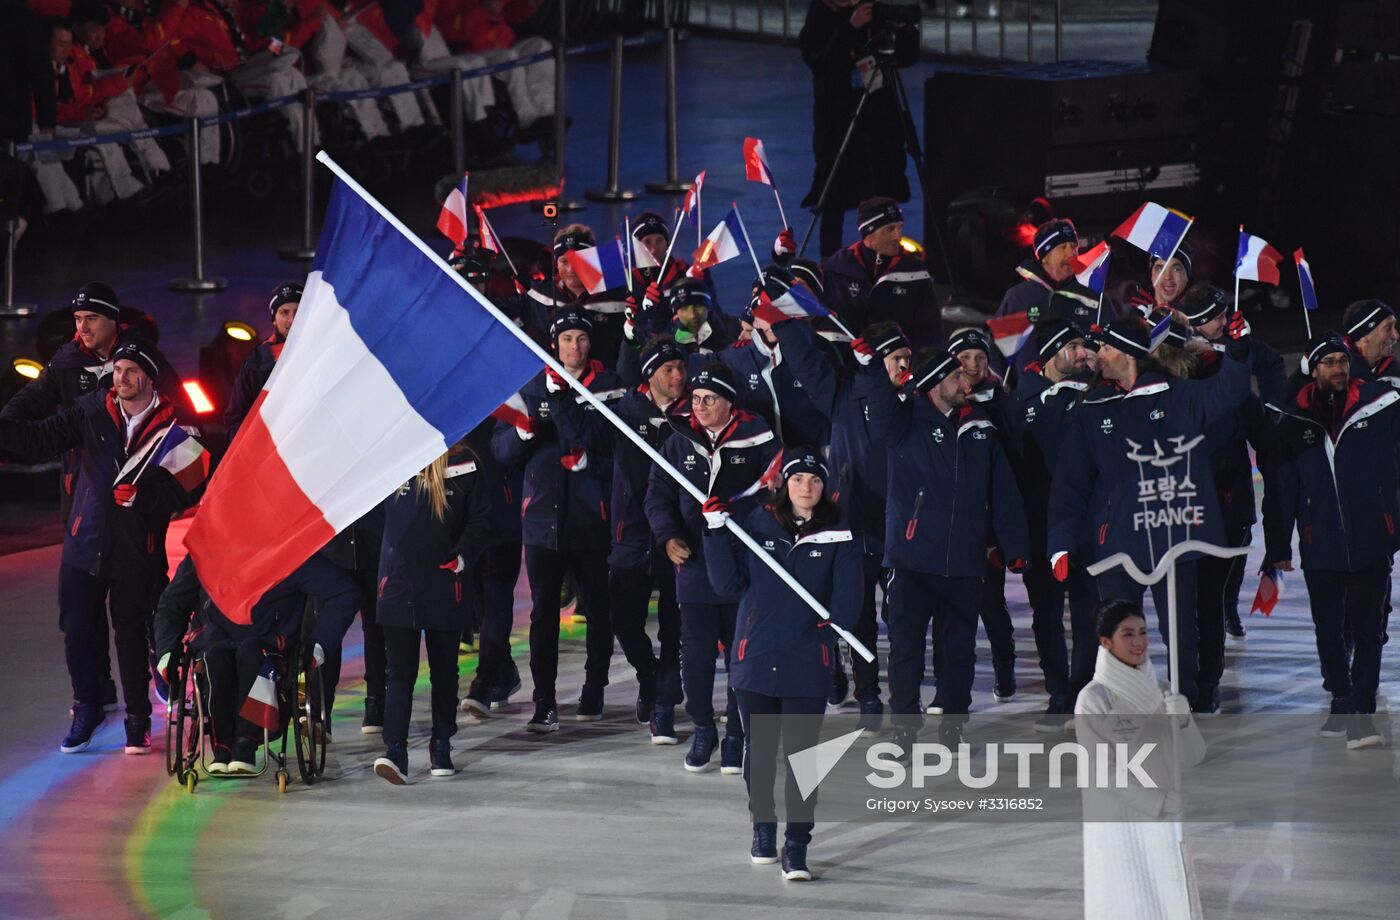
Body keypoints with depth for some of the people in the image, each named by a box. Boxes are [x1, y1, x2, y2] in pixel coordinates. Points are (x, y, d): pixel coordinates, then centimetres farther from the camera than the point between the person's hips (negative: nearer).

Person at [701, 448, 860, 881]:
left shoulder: (838, 536, -1)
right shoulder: (757, 524, 2)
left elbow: (848, 596, -4)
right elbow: (728, 582, -2)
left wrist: (836, 618, -24)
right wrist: (716, 531, -12)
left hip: (808, 664, -2)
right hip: (756, 656, 2)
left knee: (802, 755, -6)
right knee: (758, 749, 13)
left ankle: (796, 846, -2)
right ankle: (763, 828, 33)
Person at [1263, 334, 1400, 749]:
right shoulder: (1294, 422, 3)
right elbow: (1279, 487, 7)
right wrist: (1278, 546, 6)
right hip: (1321, 549, 2)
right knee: (1329, 632, 11)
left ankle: (1360, 711, -4)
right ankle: (1342, 702, 28)